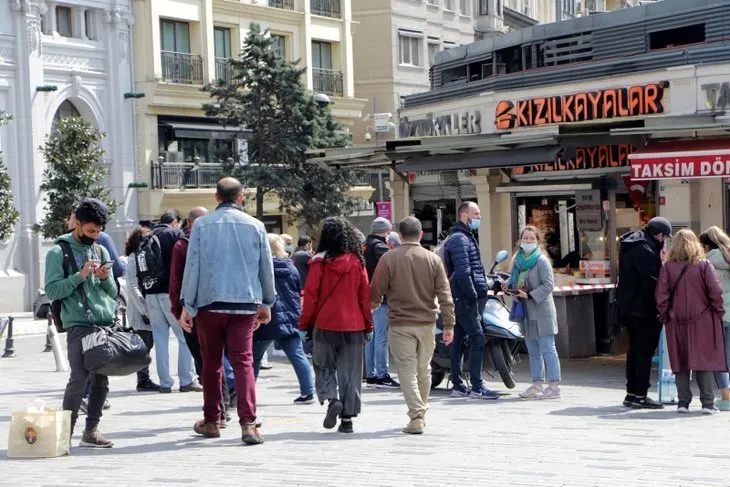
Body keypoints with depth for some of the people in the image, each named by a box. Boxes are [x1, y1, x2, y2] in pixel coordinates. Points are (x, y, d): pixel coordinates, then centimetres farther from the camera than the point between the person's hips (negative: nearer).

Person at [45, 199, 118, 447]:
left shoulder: (101, 251, 17)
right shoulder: (58, 252, 2)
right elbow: (52, 290, -6)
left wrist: (105, 278, -4)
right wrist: (80, 275, -14)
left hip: (106, 323, 5)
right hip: (78, 325, -5)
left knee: (101, 380, 4)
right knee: (79, 379, -12)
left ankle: (91, 431, 12)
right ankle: (65, 433, -4)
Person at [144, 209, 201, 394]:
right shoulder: (175, 234, 0)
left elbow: (140, 270, 15)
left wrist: (145, 294, 16)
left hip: (151, 294, 5)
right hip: (170, 293, -5)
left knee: (160, 339, 7)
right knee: (185, 337, 1)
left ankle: (165, 382, 6)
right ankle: (187, 380, -3)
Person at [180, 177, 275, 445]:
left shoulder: (202, 225, 1)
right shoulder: (255, 226, 4)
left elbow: (192, 267, -1)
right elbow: (267, 268, 10)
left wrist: (187, 305, 4)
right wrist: (267, 303, 22)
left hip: (209, 303, 0)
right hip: (245, 303, 0)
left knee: (211, 363, 12)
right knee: (243, 361, -2)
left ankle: (211, 421, 20)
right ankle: (248, 423, -15)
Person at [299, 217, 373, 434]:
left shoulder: (320, 262, -6)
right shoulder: (357, 262, 1)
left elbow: (310, 295, -5)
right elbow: (365, 296, 4)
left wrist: (304, 324, 3)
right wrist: (368, 326, 12)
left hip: (325, 324, -2)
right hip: (353, 326, 2)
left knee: (324, 366, 12)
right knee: (350, 371, 7)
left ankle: (331, 398, -13)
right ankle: (347, 418, 5)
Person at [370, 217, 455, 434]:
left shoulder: (389, 259, -6)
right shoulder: (433, 259, 1)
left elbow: (375, 292, -2)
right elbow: (444, 294, -1)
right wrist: (449, 324, 2)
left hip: (399, 324, -3)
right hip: (426, 324, 3)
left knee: (407, 370, -1)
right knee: (423, 369, 15)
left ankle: (417, 416, -11)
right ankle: (422, 413, 28)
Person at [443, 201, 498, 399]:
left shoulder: (464, 237, 22)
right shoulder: (459, 239, -12)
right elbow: (463, 272, -20)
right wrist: (473, 296, -18)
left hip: (460, 299, 11)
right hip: (465, 299, -11)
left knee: (458, 341, 11)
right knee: (478, 339, -13)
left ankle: (458, 385, 15)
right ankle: (477, 386, -14)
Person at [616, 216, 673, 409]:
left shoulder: (629, 246, 13)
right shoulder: (646, 251, -19)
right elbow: (651, 283, -22)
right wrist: (658, 309, -18)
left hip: (627, 306, 10)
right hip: (644, 309, -10)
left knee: (635, 349, 16)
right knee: (645, 350, -4)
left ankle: (631, 393, 20)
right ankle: (640, 395, -4)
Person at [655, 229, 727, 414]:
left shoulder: (667, 267, -3)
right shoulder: (704, 265, -6)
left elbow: (661, 296, -4)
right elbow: (715, 292, -9)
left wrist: (664, 316, 7)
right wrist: (718, 312, 3)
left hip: (677, 323, 1)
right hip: (702, 321, -1)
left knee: (680, 363, 9)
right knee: (705, 360, 4)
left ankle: (683, 402, 8)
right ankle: (707, 402, 2)